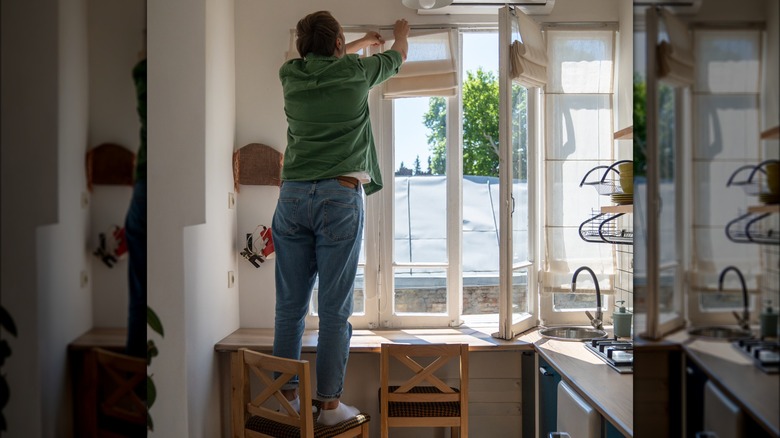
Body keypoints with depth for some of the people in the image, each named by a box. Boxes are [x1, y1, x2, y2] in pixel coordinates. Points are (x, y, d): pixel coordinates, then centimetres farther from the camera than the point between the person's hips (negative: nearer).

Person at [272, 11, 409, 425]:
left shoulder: (290, 74, 13)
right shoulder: (355, 72, 5)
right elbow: (399, 56, 26)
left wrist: (360, 44, 53)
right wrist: (400, 31, 49)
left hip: (292, 195, 4)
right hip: (339, 196, -4)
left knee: (290, 305, 8)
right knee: (334, 308, 0)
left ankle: (286, 396, 16)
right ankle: (330, 403, 7)